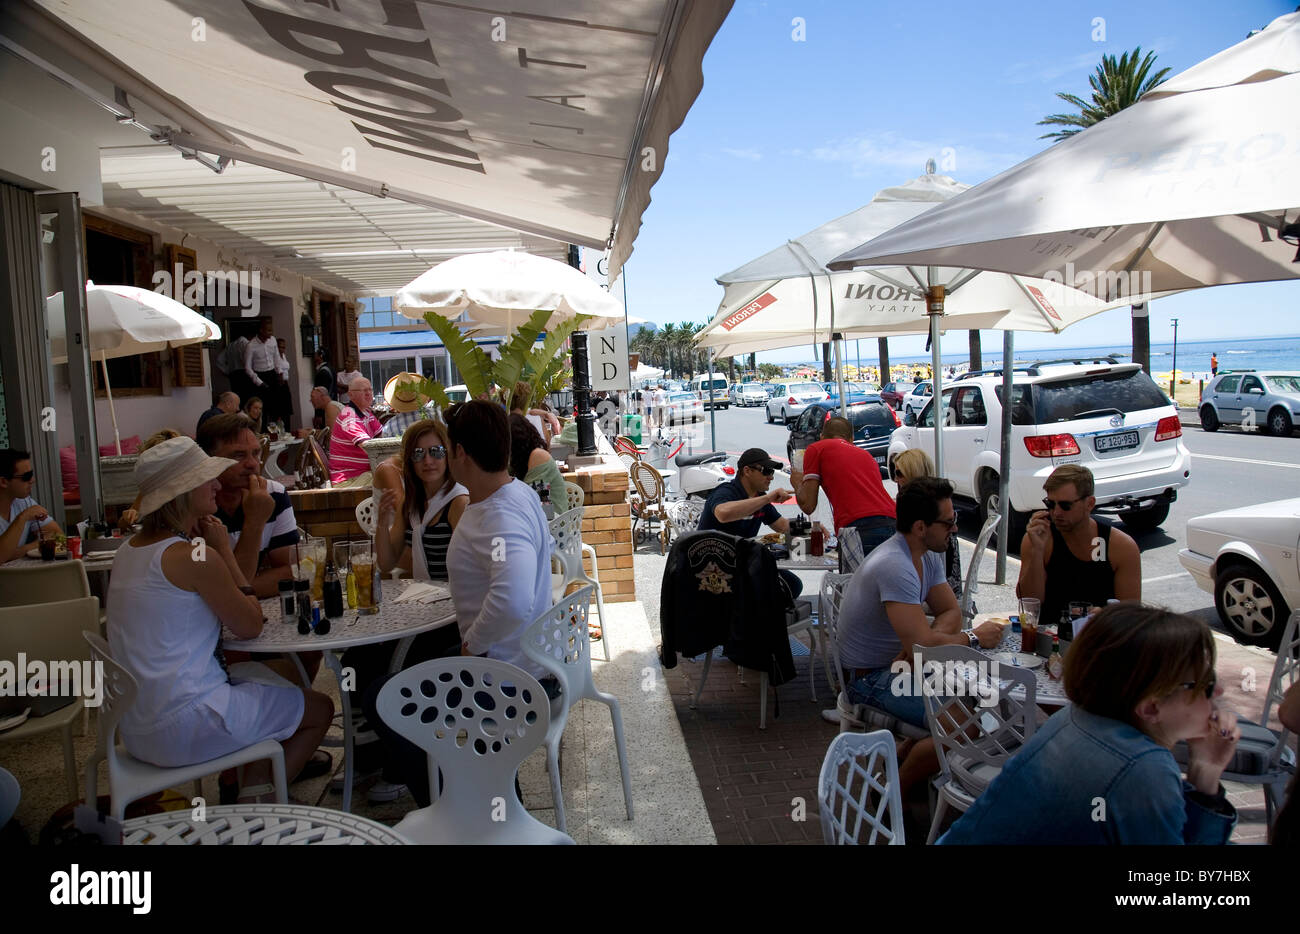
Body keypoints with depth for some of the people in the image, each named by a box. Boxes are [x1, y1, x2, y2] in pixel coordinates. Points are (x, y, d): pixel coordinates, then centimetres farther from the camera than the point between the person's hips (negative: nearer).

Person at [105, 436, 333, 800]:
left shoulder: (129, 549, 8)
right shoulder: (192, 556, -19)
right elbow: (251, 626, -9)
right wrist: (223, 549, -4)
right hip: (180, 729, -9)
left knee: (256, 673, 29)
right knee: (320, 709, 7)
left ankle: (252, 789, 26)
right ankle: (259, 801, 15)